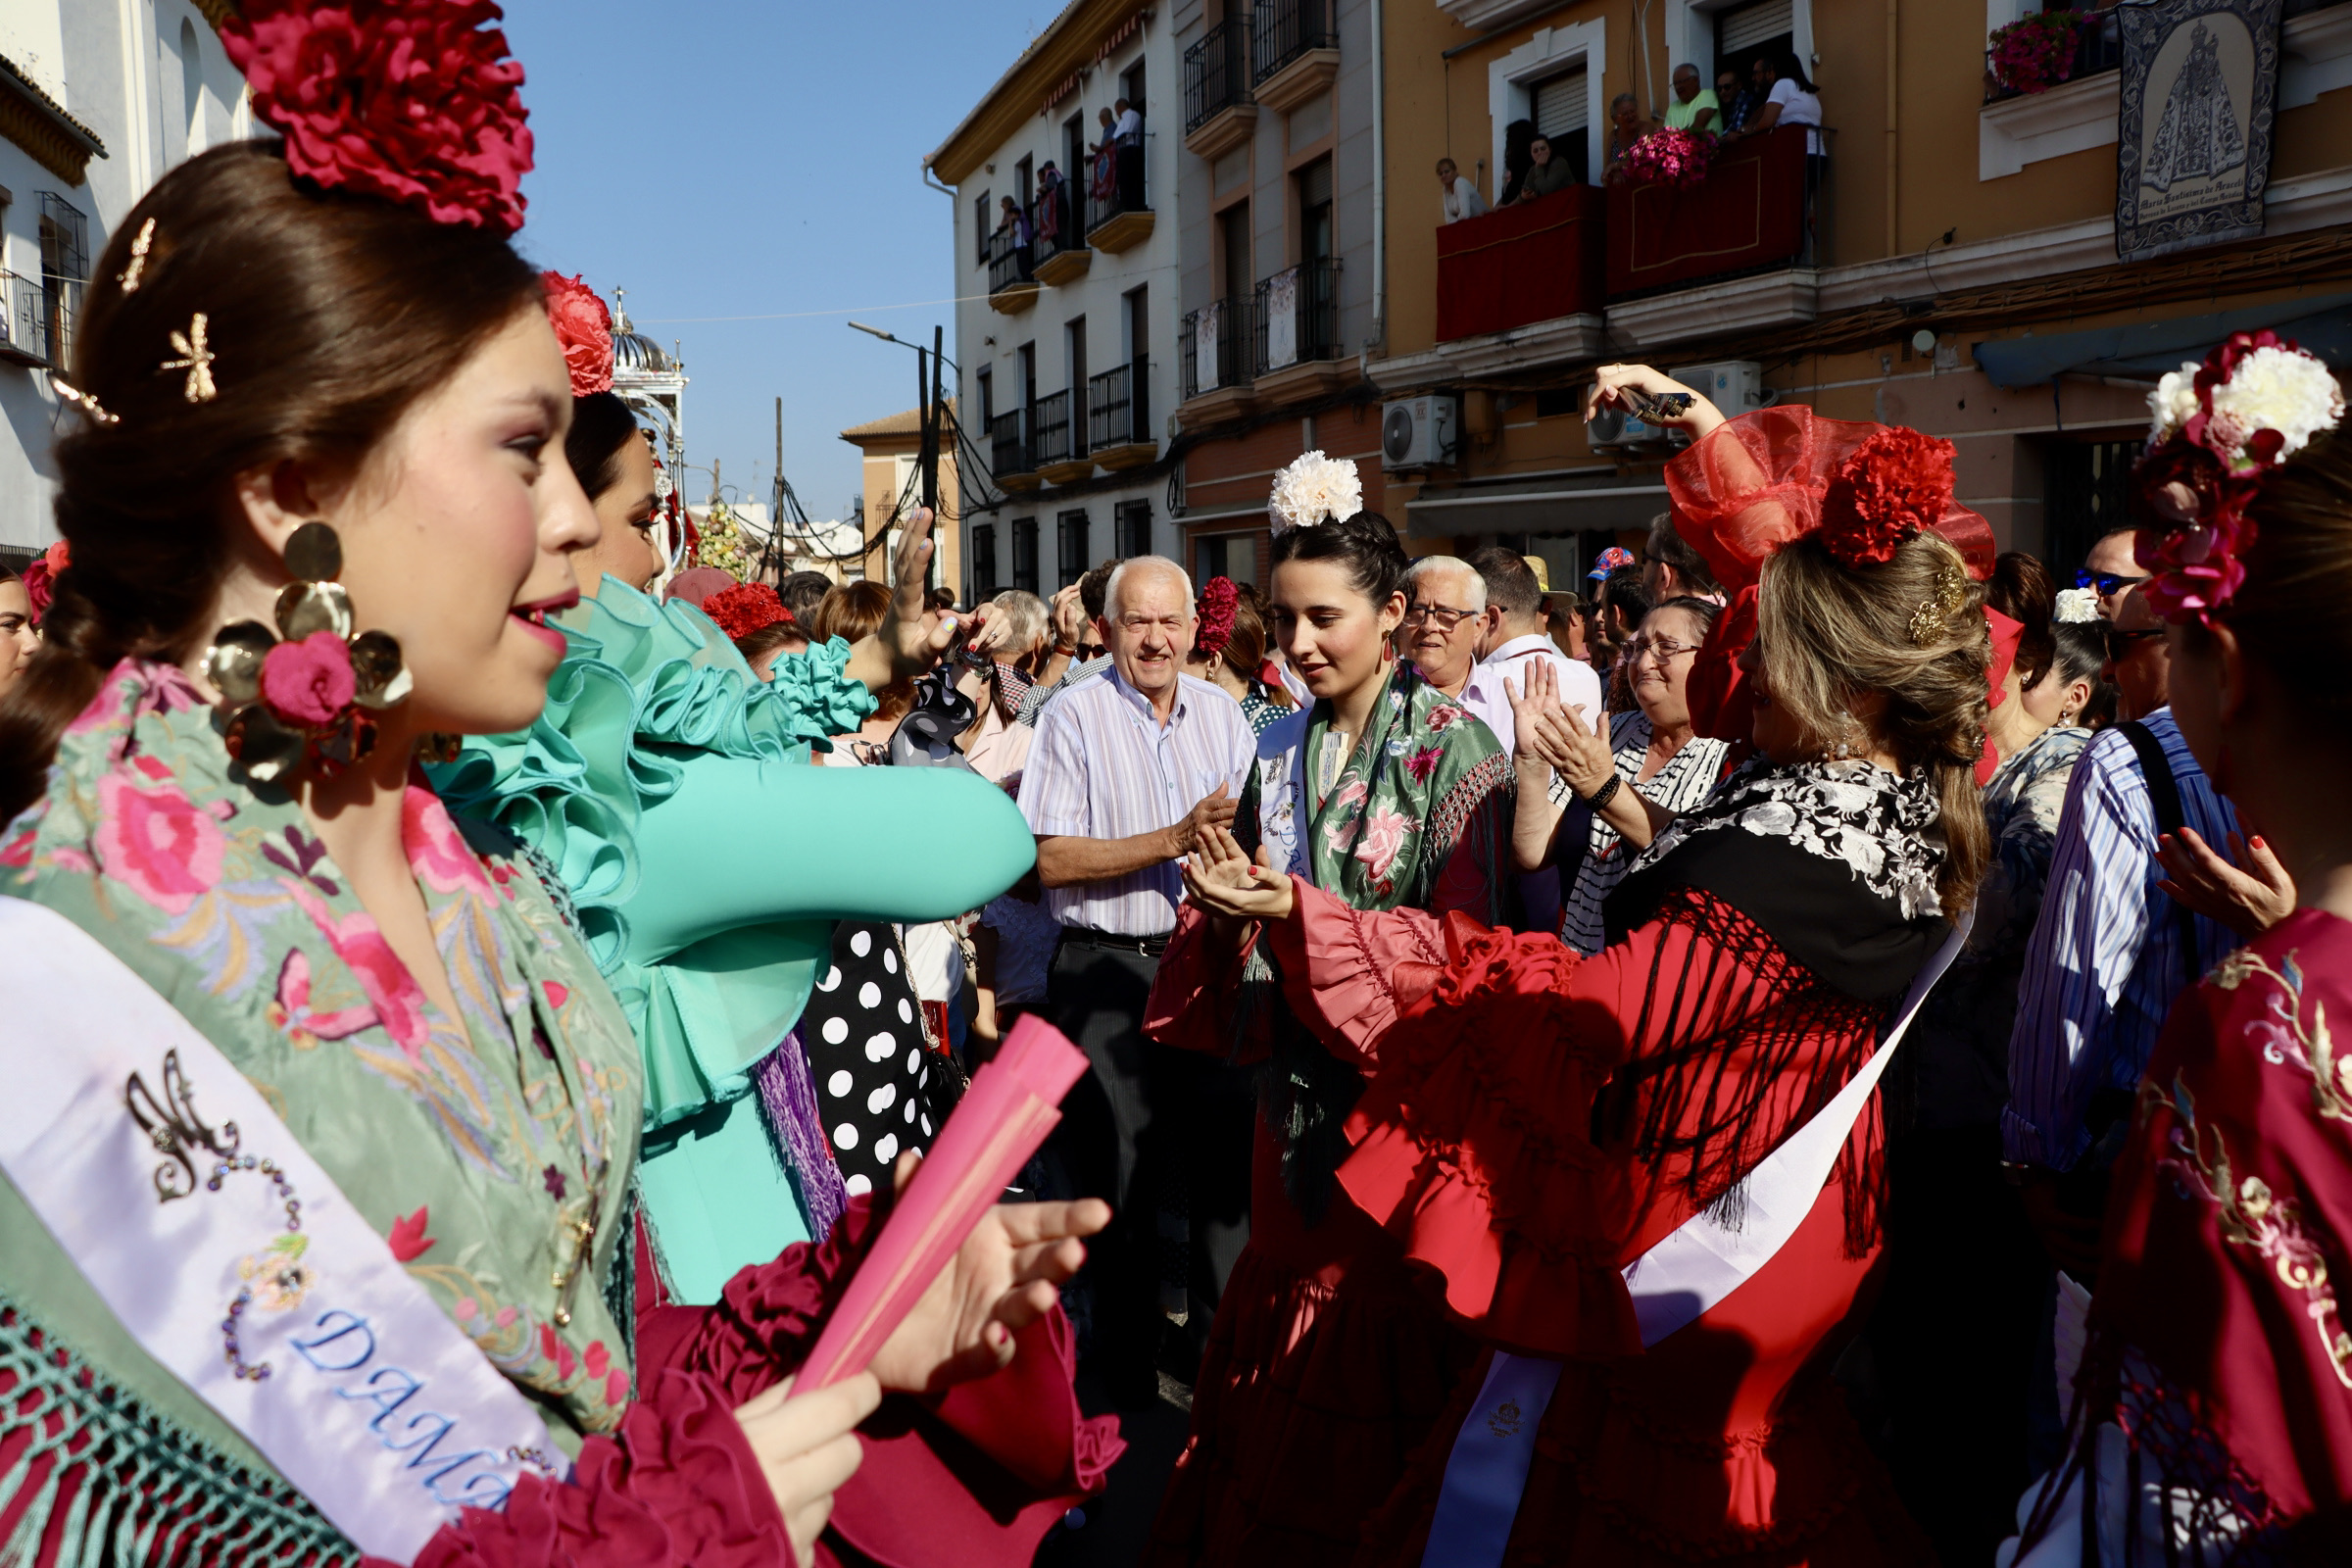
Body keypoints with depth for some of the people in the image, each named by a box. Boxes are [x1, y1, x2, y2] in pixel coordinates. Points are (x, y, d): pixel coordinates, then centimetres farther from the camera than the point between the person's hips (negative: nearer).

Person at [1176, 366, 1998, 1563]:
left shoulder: (1782, 859, -31)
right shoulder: (1920, 788, -6)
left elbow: (1566, 1033, -27)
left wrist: (1298, 916, -24)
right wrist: (1707, 431, 11)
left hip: (1662, 1272, -8)